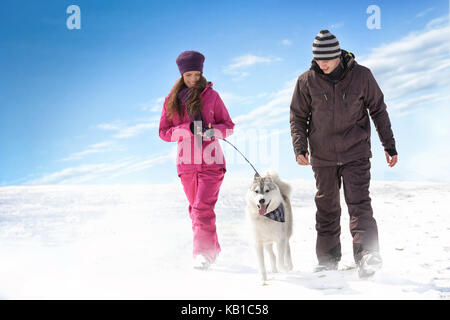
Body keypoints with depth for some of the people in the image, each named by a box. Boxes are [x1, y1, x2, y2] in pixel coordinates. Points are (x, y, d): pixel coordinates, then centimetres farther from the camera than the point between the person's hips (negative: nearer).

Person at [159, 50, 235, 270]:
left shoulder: (211, 96, 1)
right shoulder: (172, 101, 6)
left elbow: (228, 125, 5)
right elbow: (164, 132, 4)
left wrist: (213, 131, -16)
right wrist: (188, 128, -13)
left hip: (211, 161, -3)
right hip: (186, 164, 3)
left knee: (203, 207, -15)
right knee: (195, 208, 10)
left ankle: (203, 253, -14)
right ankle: (213, 248, 25)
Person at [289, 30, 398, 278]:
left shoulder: (361, 75, -5)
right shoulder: (307, 81, -4)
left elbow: (378, 110, 4)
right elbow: (298, 117, 5)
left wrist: (389, 146, 3)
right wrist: (299, 148, -9)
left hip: (356, 153, -2)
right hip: (322, 156, 2)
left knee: (359, 204, -13)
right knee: (327, 209, 10)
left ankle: (368, 257, -18)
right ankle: (327, 261, 20)